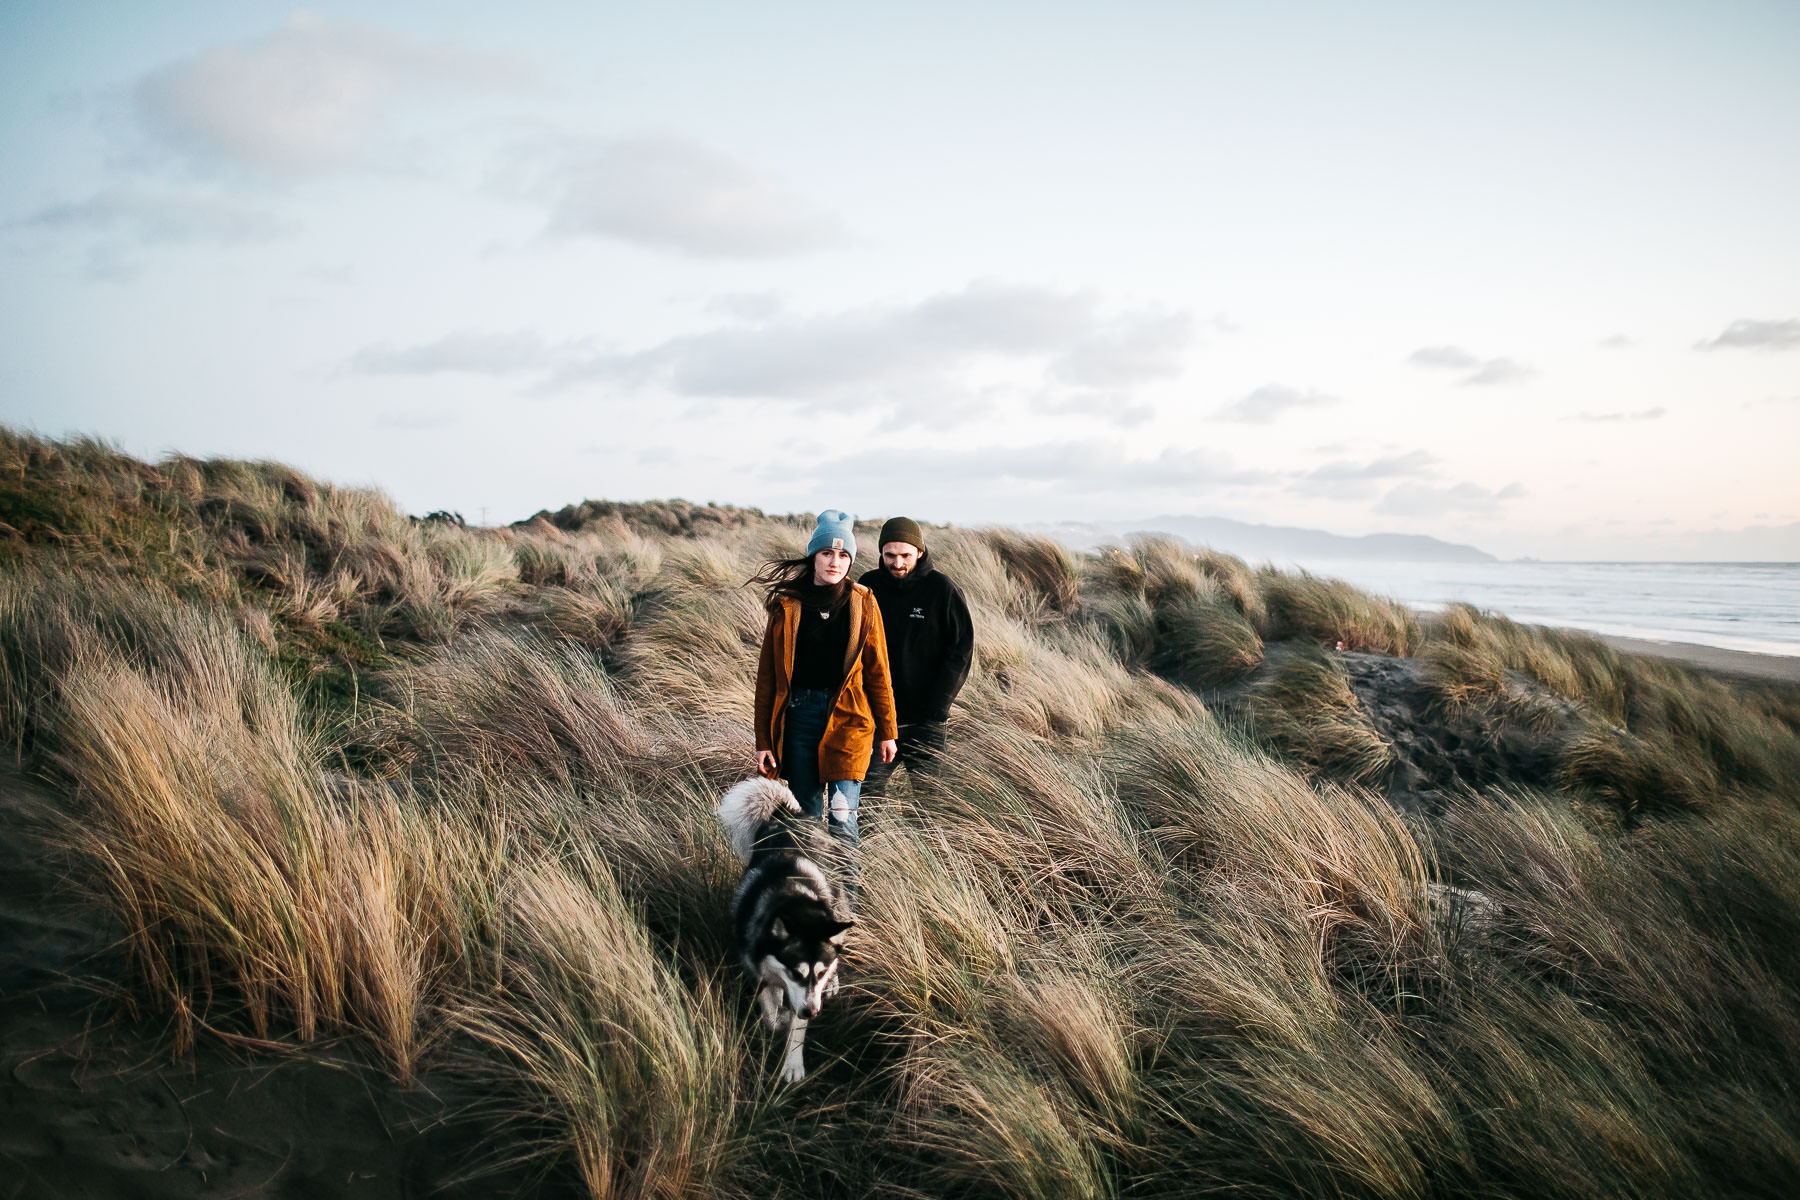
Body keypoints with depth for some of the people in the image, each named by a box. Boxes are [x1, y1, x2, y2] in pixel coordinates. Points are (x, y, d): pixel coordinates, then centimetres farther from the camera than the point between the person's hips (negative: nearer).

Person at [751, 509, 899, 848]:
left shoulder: (862, 604, 3)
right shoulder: (787, 605, 2)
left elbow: (877, 670, 7)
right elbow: (767, 676, 4)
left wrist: (887, 732, 7)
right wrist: (763, 740, 2)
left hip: (849, 718, -1)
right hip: (800, 715, 1)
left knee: (842, 816, -9)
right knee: (807, 814, 7)